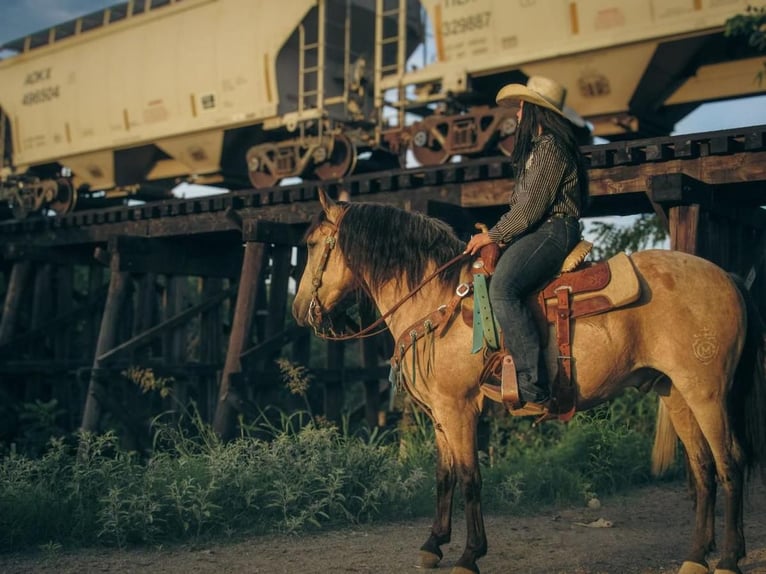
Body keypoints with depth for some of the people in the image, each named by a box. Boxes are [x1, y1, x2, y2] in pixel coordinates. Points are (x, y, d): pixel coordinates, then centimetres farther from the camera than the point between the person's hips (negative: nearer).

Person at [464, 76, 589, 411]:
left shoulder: (549, 146, -11)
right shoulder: (538, 146, 22)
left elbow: (530, 208, -17)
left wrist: (492, 236, -9)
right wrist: (496, 234, 12)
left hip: (552, 231, -12)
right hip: (538, 231, 12)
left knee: (501, 288, -31)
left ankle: (534, 390, -35)